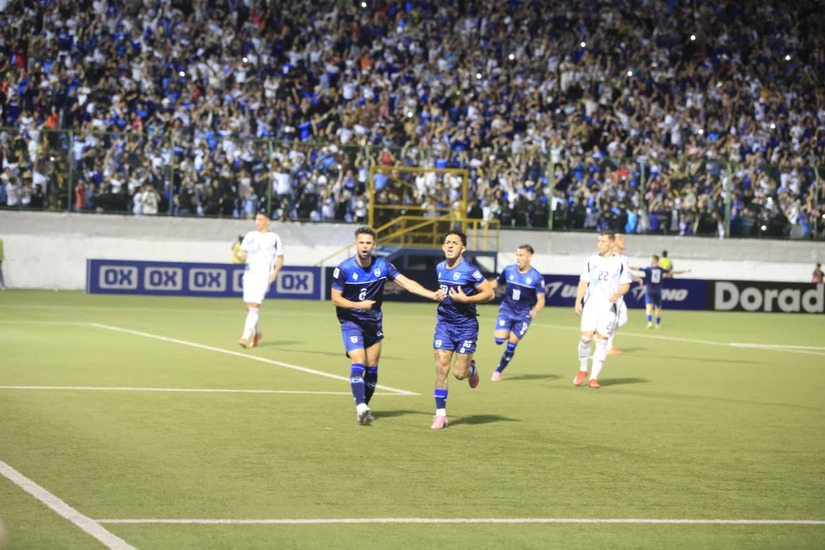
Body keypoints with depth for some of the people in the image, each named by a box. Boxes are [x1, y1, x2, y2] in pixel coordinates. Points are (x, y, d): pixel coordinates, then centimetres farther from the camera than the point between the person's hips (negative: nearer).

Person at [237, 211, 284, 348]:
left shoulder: (274, 238, 2)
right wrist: (241, 255, -12)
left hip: (263, 276, -5)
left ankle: (246, 336, -16)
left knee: (254, 306, -14)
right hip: (249, 274, 5)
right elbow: (243, 253, 12)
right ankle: (256, 333, 28)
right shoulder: (250, 236, 12)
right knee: (248, 306, 7)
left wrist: (274, 273, -8)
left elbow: (280, 258, 6)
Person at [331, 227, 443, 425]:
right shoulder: (344, 269, -14)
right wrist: (358, 305, -26)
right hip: (351, 322, -4)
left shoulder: (382, 265, -6)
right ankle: (360, 407, -27)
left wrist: (431, 294, -23)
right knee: (358, 363, -19)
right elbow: (336, 298, -10)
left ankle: (364, 407, 20)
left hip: (373, 323, 4)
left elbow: (406, 283, -11)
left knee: (372, 368, 6)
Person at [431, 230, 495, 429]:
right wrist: (439, 296, 10)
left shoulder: (469, 270, -16)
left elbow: (490, 293, -15)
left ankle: (472, 368, 35)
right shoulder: (440, 268, 5)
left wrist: (465, 299, -22)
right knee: (441, 369, -6)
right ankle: (441, 415, -1)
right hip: (444, 323, 5)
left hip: (466, 326, -4)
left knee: (459, 373, -3)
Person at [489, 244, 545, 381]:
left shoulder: (536, 277, -10)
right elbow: (496, 283, 15)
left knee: (511, 345, -3)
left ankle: (499, 370, 16)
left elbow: (541, 300, -10)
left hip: (523, 314, -2)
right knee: (499, 340, -18)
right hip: (507, 310, 2)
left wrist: (535, 311, -30)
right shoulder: (508, 270, -2)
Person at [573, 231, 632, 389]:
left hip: (609, 307, -2)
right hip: (591, 305, 2)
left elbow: (626, 285, 3)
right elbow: (583, 282, 10)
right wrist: (578, 301, -1)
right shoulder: (591, 261, 9)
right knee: (585, 337, -9)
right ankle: (582, 370, 13)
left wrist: (617, 295, -18)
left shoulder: (620, 262, 2)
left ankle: (594, 377, 1)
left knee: (601, 341, -4)